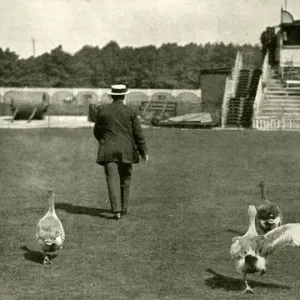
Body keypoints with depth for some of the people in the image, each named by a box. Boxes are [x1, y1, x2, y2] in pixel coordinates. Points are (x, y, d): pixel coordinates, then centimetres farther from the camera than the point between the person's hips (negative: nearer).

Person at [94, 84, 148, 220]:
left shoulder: (103, 111, 0)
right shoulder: (130, 112, -3)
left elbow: (97, 131, 9)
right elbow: (138, 134, -2)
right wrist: (143, 152, 7)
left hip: (108, 151, -1)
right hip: (126, 151, 1)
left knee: (113, 180, -4)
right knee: (125, 180, 17)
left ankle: (117, 210, -15)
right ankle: (123, 208, 26)